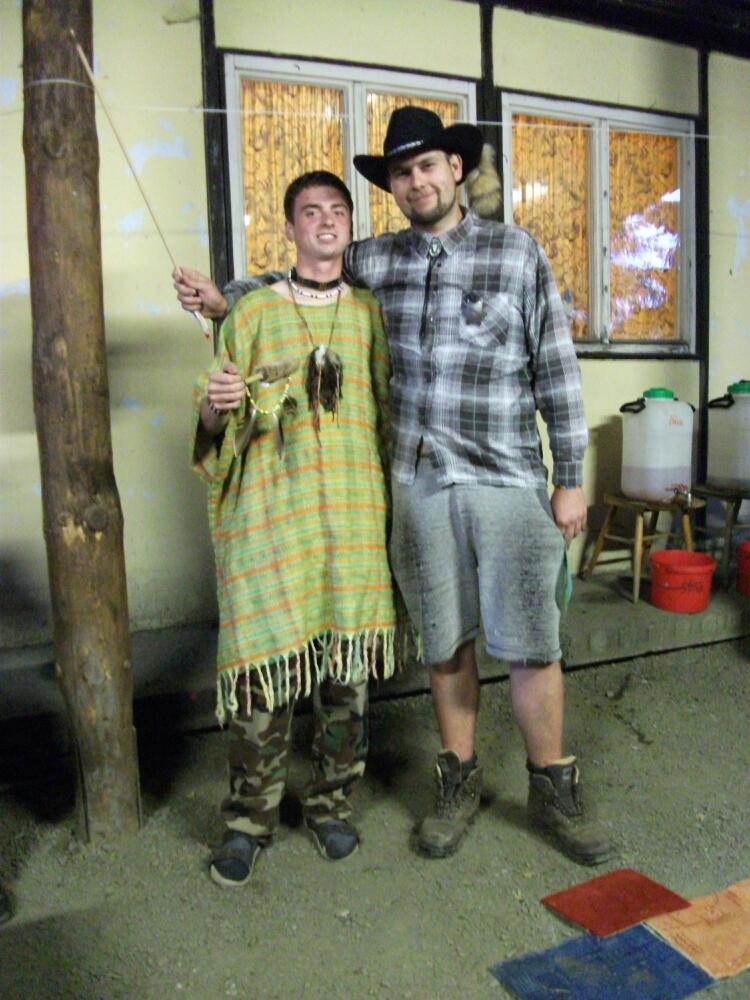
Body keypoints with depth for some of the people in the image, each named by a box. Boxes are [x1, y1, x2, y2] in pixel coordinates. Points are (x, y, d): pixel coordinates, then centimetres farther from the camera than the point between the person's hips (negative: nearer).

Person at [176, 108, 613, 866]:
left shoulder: (517, 253, -1)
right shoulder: (374, 261, 7)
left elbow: (557, 369, -1)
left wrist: (570, 478, -3)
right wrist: (224, 297, 7)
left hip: (509, 484, -2)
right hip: (419, 486, 3)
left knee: (530, 643, 4)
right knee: (444, 641, 12)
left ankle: (552, 790, 24)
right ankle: (459, 781, 31)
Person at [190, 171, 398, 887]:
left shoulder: (369, 311, 14)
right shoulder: (253, 311, 7)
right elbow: (218, 424, 8)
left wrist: (392, 495, 9)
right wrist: (213, 405, -14)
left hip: (352, 510, 2)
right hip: (269, 511, -2)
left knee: (346, 665, 7)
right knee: (264, 662, -2)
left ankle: (331, 804, 27)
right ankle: (249, 819, 18)